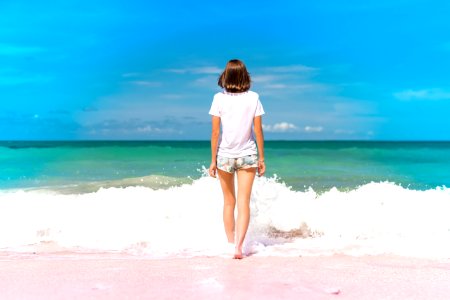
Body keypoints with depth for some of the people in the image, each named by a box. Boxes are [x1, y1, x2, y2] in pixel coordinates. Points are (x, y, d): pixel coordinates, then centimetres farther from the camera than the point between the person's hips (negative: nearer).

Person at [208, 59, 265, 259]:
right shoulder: (253, 98, -4)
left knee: (229, 202, 15)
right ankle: (238, 246, -10)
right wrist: (261, 158, 6)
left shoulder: (219, 98, -6)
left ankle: (230, 244, 23)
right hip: (247, 155, 0)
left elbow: (215, 132, -6)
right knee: (244, 202, 2)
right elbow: (258, 131, -3)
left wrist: (213, 160, 0)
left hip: (224, 155, 1)